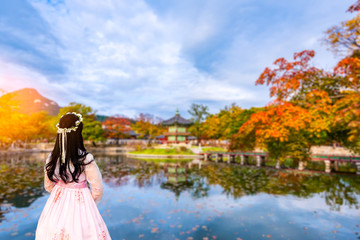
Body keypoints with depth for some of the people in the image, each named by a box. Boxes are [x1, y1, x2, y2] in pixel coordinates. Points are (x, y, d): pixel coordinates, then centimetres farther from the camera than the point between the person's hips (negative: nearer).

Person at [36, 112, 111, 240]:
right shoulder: (85, 158, -23)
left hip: (56, 204, 5)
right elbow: (98, 189, -15)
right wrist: (90, 203, 4)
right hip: (80, 204, -5)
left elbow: (48, 186, 6)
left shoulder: (52, 157, -9)